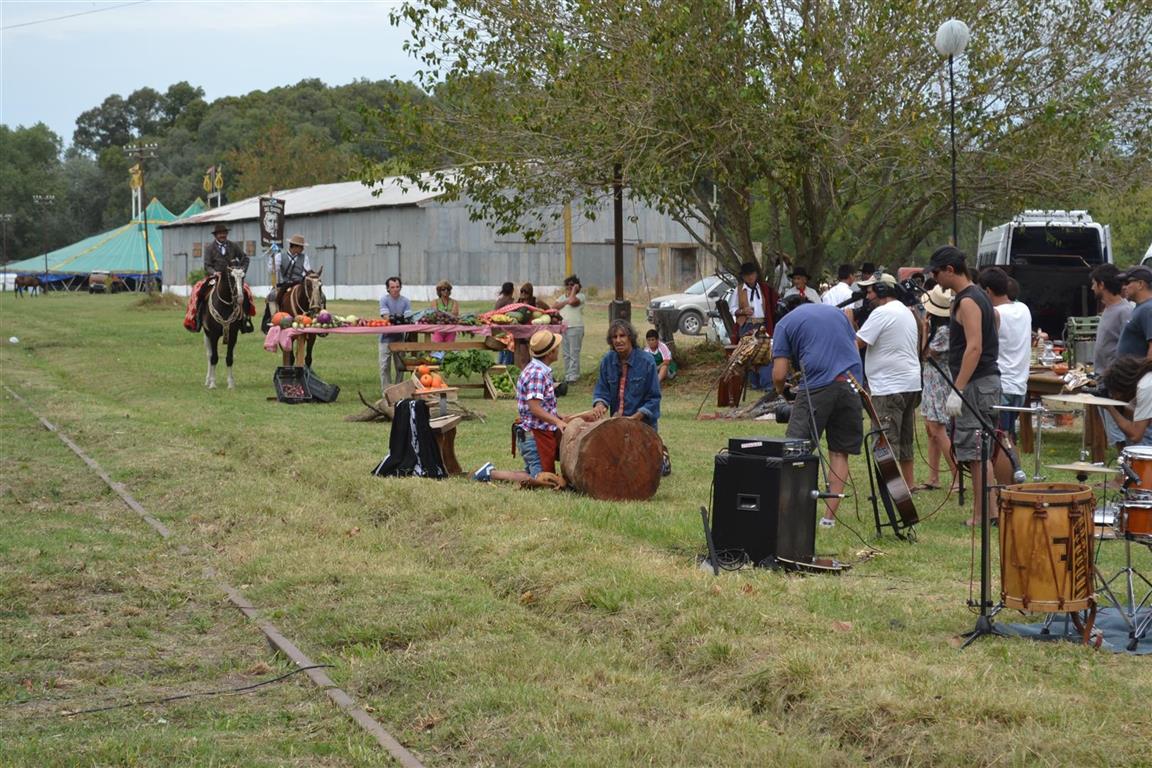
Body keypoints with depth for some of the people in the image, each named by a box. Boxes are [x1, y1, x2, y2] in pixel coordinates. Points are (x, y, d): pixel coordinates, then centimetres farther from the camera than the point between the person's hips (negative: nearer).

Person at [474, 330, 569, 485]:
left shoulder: (541, 371, 13)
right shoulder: (537, 373, -18)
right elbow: (534, 408, -25)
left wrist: (559, 417, 10)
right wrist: (558, 421, -29)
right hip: (534, 434, -10)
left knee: (533, 475, 17)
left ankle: (491, 470, 14)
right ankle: (491, 473, -6)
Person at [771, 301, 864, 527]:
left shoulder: (785, 323, 10)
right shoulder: (836, 312, 23)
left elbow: (779, 375, 3)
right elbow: (855, 349, 24)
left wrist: (781, 389, 23)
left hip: (818, 387, -4)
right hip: (852, 386, 4)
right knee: (840, 453, 9)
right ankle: (830, 516, 7)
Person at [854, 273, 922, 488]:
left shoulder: (881, 313, -13)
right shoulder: (907, 312, 17)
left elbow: (857, 343, -17)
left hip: (889, 387, -10)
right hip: (911, 384, 10)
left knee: (887, 441, -7)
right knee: (905, 438, 17)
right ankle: (909, 484, 23)